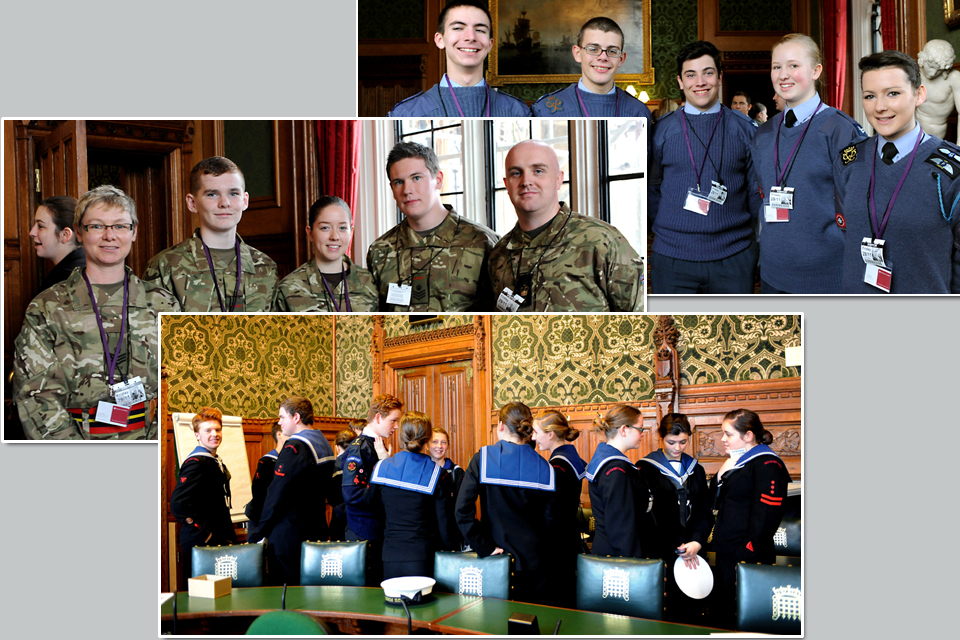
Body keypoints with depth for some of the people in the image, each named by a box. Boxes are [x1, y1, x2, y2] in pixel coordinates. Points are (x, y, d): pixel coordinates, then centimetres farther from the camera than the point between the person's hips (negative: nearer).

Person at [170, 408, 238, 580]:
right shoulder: (196, 463, -13)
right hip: (202, 544, -9)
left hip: (220, 540, 9)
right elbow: (178, 503, -25)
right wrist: (200, 530, -19)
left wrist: (229, 537, 16)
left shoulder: (216, 462, 17)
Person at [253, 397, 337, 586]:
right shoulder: (324, 444, 12)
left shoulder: (294, 447, -15)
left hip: (289, 534, -9)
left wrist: (261, 534, -11)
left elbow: (277, 494, -17)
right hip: (317, 531, 9)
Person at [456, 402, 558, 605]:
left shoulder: (483, 459, -6)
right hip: (534, 562, 1)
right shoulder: (544, 468, 0)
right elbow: (549, 518, 1)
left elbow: (463, 510, -13)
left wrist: (484, 547, -8)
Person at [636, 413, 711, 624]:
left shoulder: (696, 470, 16)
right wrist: (676, 549, -10)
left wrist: (697, 542, -6)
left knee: (690, 610, -1)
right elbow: (649, 514, -5)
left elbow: (704, 512, 13)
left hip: (692, 551, 4)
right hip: (660, 551, -4)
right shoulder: (647, 468, 1)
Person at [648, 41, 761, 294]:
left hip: (734, 256, 0)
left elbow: (758, 192, 10)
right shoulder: (661, 130, 5)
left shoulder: (745, 129, 6)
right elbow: (652, 190, 12)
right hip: (672, 258, 0)